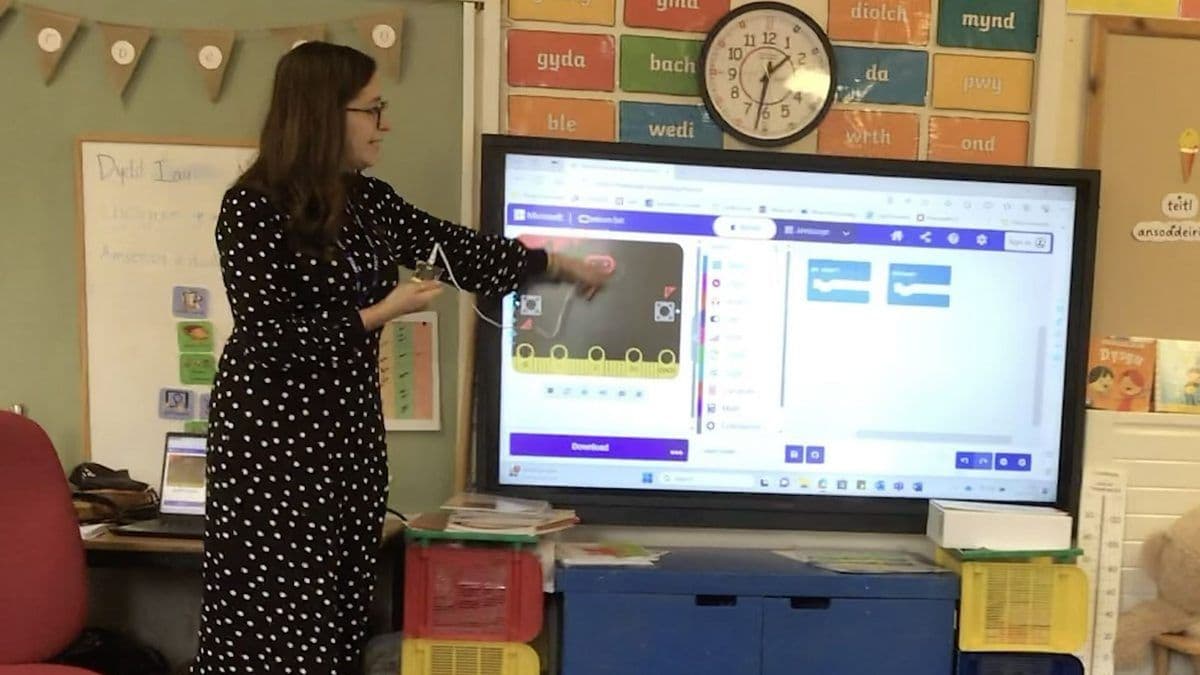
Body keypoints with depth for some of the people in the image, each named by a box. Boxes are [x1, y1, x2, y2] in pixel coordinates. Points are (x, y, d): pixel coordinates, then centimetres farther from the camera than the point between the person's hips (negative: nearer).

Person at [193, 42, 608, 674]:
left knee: (341, 603, 9)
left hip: (350, 425, 6)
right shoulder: (253, 208, -11)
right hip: (273, 433, -6)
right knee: (276, 611, 0)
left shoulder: (367, 199, 8)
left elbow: (457, 246, 16)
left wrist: (560, 264, 22)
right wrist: (380, 313, -14)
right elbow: (269, 339, -16)